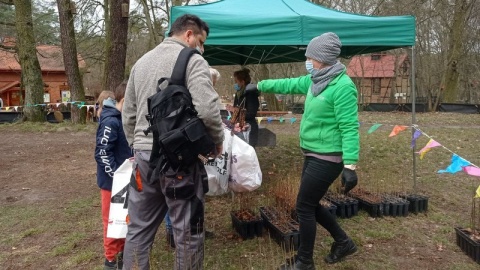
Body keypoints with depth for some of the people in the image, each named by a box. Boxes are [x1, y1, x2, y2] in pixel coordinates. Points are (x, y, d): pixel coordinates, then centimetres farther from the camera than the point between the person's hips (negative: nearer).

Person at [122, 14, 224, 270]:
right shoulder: (193, 60, -5)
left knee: (138, 229, 16)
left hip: (144, 156, 7)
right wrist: (218, 140, -1)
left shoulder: (141, 62, 16)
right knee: (187, 231, 8)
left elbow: (128, 116, 18)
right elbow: (207, 110, -18)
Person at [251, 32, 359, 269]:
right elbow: (288, 84, 23)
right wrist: (259, 86, 30)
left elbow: (349, 128, -22)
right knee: (310, 204, 18)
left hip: (327, 158, -9)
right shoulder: (315, 80, 8)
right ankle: (343, 242, 36)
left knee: (304, 207, 0)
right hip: (313, 155, 9)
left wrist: (350, 165, -26)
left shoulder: (342, 86, -18)